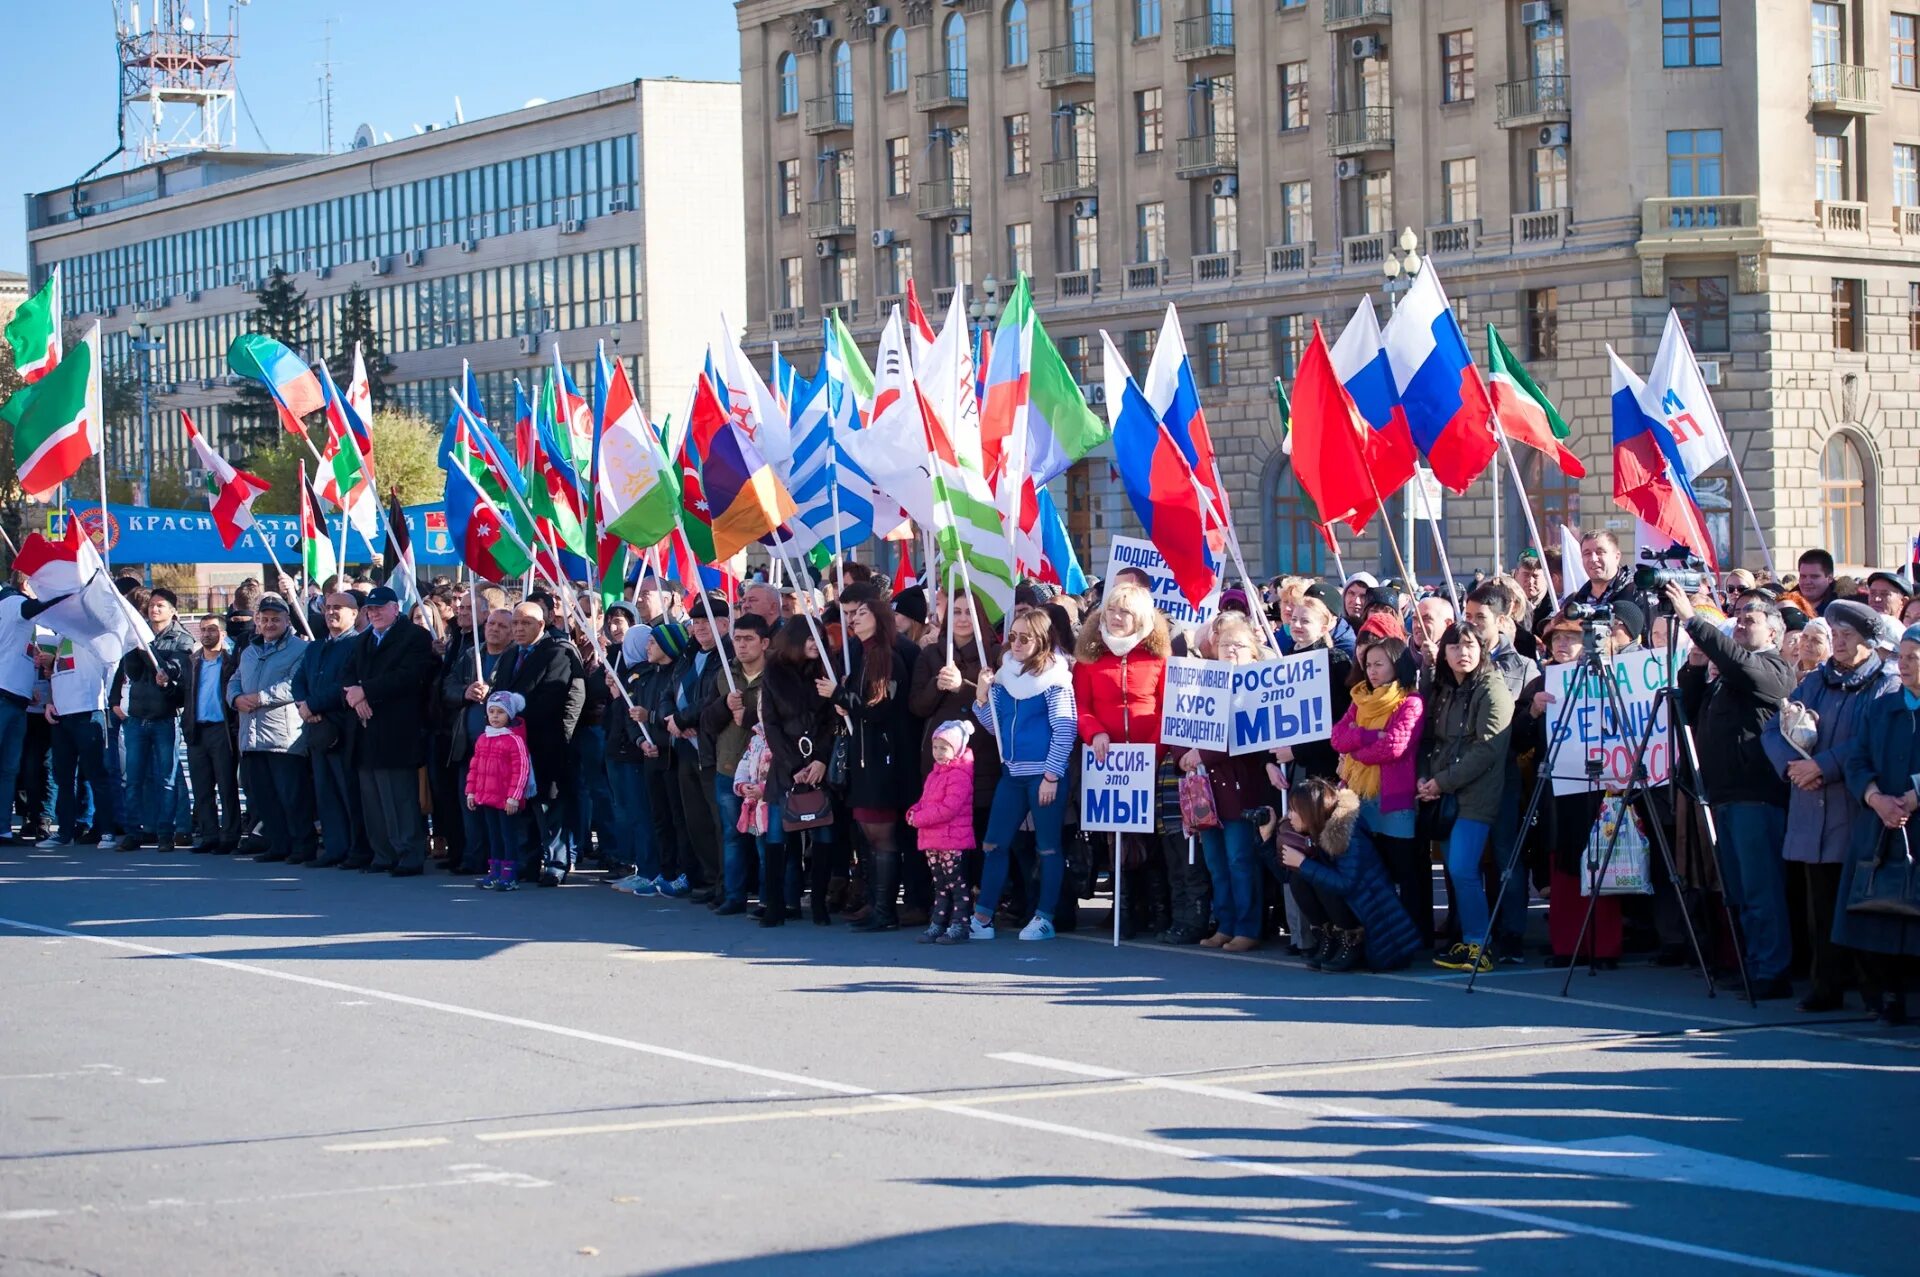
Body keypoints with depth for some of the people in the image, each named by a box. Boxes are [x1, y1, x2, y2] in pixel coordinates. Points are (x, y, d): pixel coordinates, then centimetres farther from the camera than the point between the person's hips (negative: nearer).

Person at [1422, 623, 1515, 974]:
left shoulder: (1492, 690, -6)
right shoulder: (1440, 692, 16)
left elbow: (1487, 749, -14)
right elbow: (1428, 741, 17)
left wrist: (1442, 782, -14)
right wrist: (1424, 779, -3)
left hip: (1476, 795, -7)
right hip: (1445, 797, 7)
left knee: (1462, 870, -13)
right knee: (1455, 870, 6)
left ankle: (1478, 947, -8)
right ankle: (1466, 942, 11)